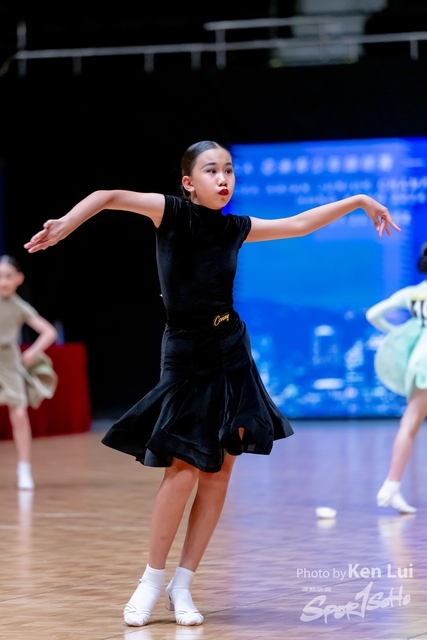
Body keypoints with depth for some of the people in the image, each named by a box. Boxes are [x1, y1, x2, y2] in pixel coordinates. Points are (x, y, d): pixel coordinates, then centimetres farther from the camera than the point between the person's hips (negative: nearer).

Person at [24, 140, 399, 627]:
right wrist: (65, 225, -37)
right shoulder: (173, 213, -7)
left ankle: (182, 586, 10)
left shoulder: (234, 228, 7)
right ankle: (153, 579, 6)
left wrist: (358, 201, 23)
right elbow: (109, 197, -21)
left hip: (231, 353, 5)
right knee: (183, 471, -11)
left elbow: (299, 224, 19)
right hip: (186, 354, -5)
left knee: (219, 473, 2)